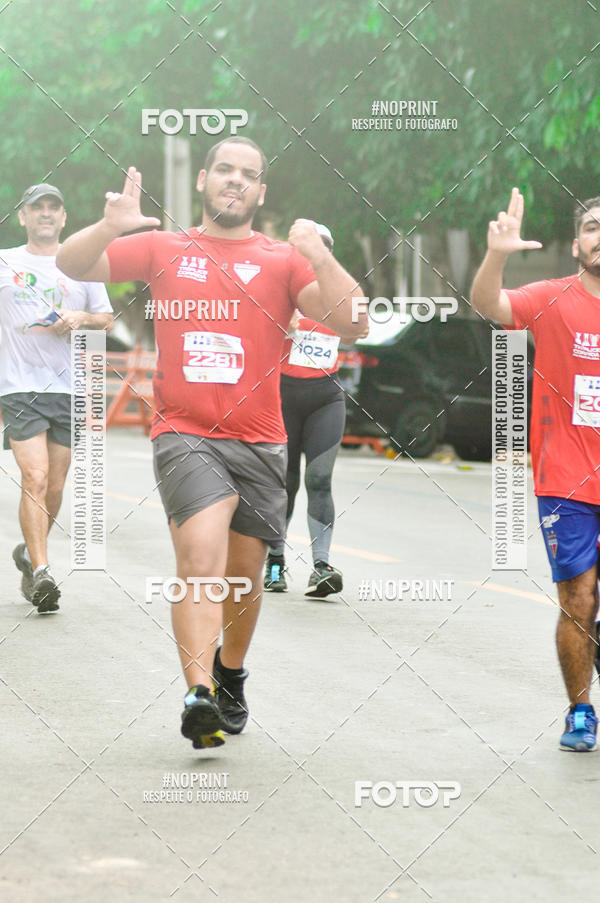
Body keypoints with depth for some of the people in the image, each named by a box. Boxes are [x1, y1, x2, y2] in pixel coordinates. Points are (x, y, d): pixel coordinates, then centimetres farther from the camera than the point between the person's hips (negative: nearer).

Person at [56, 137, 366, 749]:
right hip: (184, 435, -2)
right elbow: (71, 265, 5)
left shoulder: (283, 261, 8)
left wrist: (319, 257, -19)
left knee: (244, 576, 10)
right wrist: (110, 227, -16)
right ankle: (199, 695, -32)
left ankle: (230, 674, 38)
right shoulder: (163, 249, 10)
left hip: (258, 443, 2)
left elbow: (349, 321, -3)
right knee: (201, 553, -23)